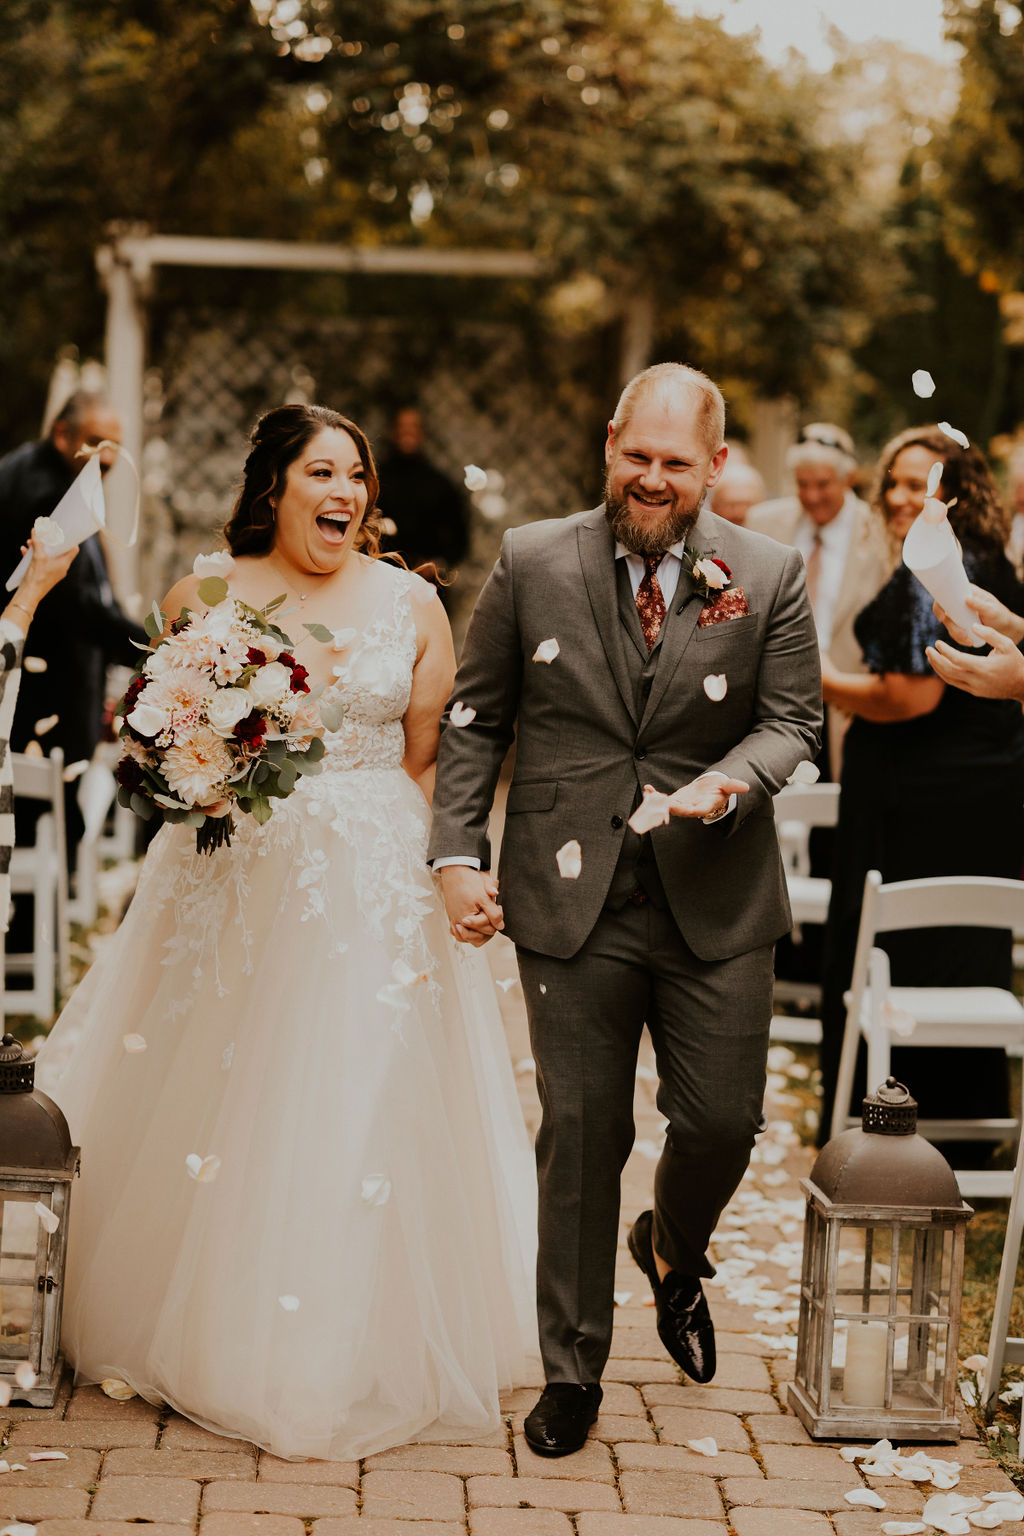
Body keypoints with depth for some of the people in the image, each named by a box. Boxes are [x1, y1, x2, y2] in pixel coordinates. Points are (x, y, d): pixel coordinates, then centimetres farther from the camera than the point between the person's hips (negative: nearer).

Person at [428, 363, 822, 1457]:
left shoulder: (769, 576, 1)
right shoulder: (532, 563, 1)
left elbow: (791, 719, 4)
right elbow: (474, 717, 5)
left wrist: (729, 782, -17)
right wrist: (458, 854, -4)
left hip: (714, 902, 1)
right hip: (571, 903, -1)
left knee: (722, 1122, 3)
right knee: (580, 1135, 4)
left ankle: (673, 1255, 39)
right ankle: (572, 1372, 18)